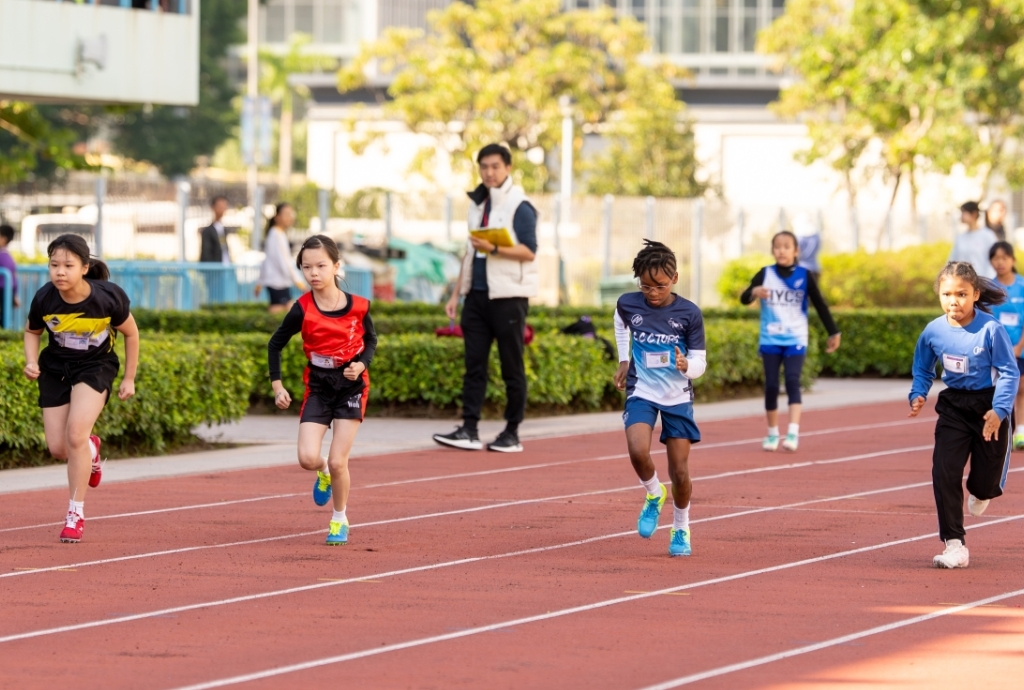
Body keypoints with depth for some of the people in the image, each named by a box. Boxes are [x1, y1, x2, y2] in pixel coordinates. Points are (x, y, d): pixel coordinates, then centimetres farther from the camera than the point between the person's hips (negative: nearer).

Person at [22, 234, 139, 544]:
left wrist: (129, 379, -1)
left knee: (76, 433, -23)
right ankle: (91, 450, 42)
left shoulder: (108, 298, -25)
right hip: (56, 368, 3)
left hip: (96, 366, -3)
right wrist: (31, 362, -16)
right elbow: (32, 332, 2)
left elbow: (131, 333, -5)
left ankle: (76, 513, -8)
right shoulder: (44, 298, -21)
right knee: (58, 448, 2)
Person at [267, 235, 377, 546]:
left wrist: (361, 364, -13)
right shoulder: (302, 310, -12)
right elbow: (275, 345, 1)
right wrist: (277, 386, -4)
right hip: (318, 387, 1)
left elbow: (371, 340, 7)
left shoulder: (357, 307, -11)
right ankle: (323, 473, 25)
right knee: (308, 458, -13)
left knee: (338, 462, -5)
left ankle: (340, 520, 19)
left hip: (351, 386, -1)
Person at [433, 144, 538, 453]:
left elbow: (529, 251, -14)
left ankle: (512, 433, 3)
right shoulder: (478, 205, 16)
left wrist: (493, 249, -26)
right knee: (474, 364, 1)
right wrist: (456, 294, 17)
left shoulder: (519, 206, -6)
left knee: (512, 367, -1)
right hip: (477, 296, 7)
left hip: (508, 297, -7)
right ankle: (469, 431, -2)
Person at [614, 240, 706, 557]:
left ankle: (681, 529, 27)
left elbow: (700, 362, -7)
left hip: (678, 397, -1)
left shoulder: (689, 314, -13)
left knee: (680, 472, 1)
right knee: (638, 451, -26)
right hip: (641, 392, 1)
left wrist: (686, 365, -29)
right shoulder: (628, 304, -7)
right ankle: (653, 495, 6)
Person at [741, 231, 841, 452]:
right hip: (770, 340, 1)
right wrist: (753, 292, -34)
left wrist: (833, 333, 3)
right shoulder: (765, 274, -2)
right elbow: (744, 298, -11)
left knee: (792, 382, -15)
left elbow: (820, 304, 3)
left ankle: (793, 432, -21)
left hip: (795, 340, -1)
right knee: (771, 386, 2)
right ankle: (772, 434, 15)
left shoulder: (804, 276, -3)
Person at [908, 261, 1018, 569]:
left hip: (989, 407, -2)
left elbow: (1009, 373, -14)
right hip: (953, 407, 2)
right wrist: (918, 395, -10)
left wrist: (999, 410, -24)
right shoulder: (933, 331, -8)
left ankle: (979, 493, 48)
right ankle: (954, 546, -6)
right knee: (944, 473, -11)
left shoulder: (990, 329, -19)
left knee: (987, 480, 6)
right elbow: (923, 370, 8)